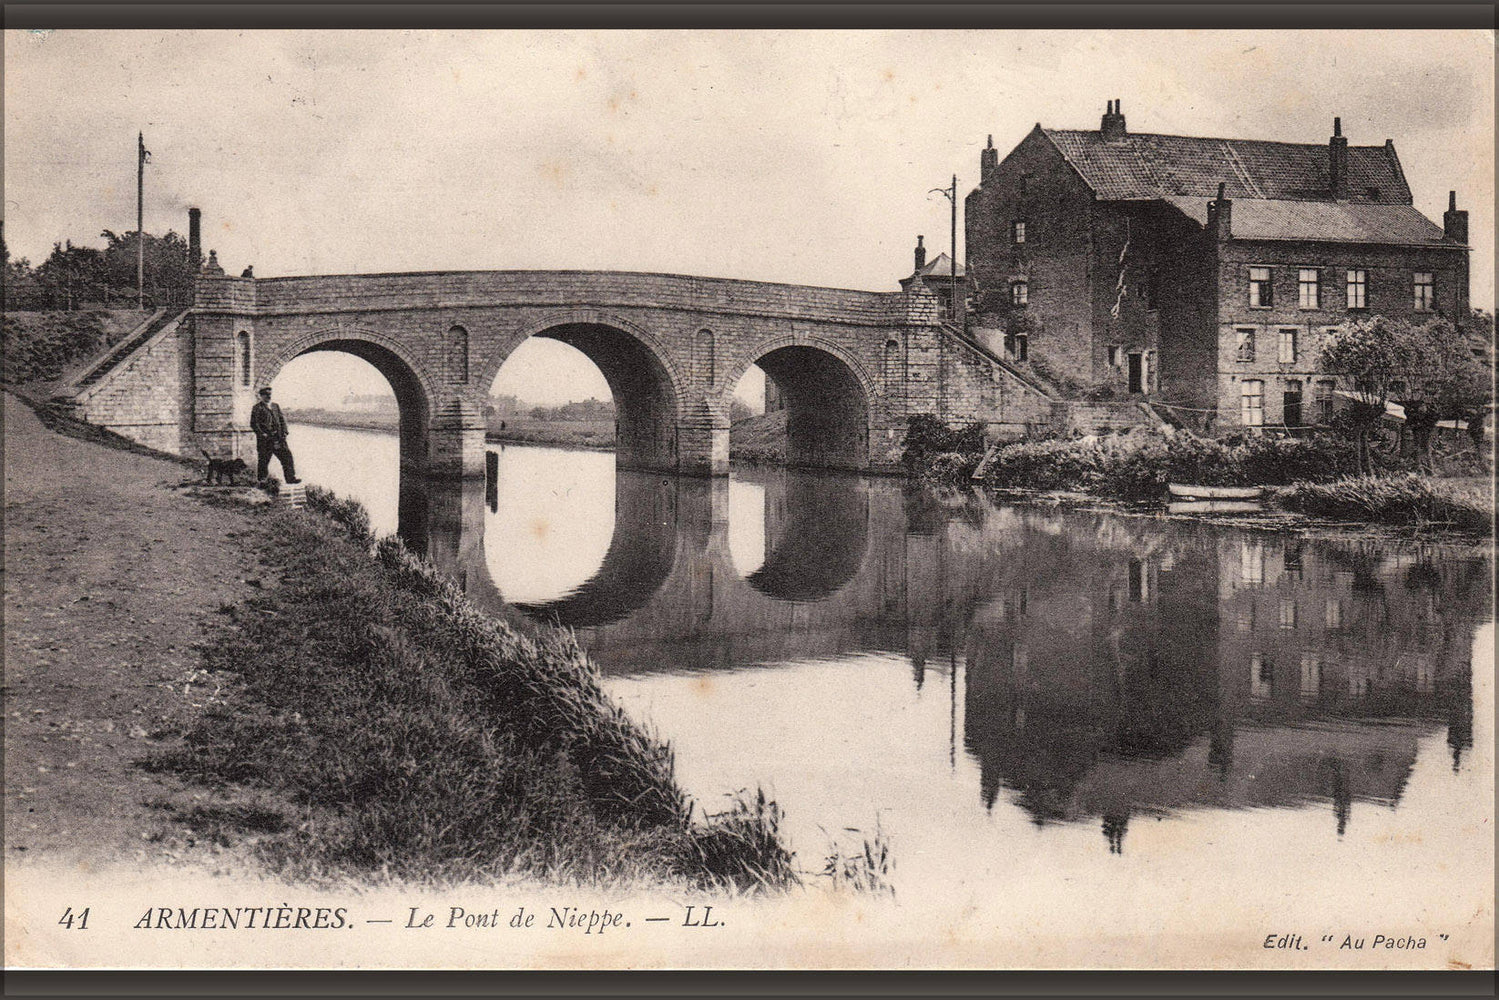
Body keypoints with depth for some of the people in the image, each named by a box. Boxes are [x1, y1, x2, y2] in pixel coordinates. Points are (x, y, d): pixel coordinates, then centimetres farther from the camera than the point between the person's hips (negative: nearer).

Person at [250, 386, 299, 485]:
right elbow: (253, 423, -5)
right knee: (264, 460, -1)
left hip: (278, 438, 5)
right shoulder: (257, 408, 1)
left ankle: (291, 478, -1)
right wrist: (262, 434, -16)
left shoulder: (275, 406, 18)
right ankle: (262, 480, 10)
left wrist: (284, 433, 4)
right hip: (265, 439, -5)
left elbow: (282, 420, 18)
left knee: (286, 455, -3)